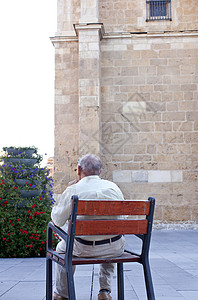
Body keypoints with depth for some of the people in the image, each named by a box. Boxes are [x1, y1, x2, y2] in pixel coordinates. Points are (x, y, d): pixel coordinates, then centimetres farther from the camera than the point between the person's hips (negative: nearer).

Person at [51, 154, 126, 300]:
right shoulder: (113, 187, 0)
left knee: (62, 248, 29)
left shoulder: (73, 190, -10)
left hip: (85, 249, -2)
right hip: (115, 249, 3)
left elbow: (57, 220, 1)